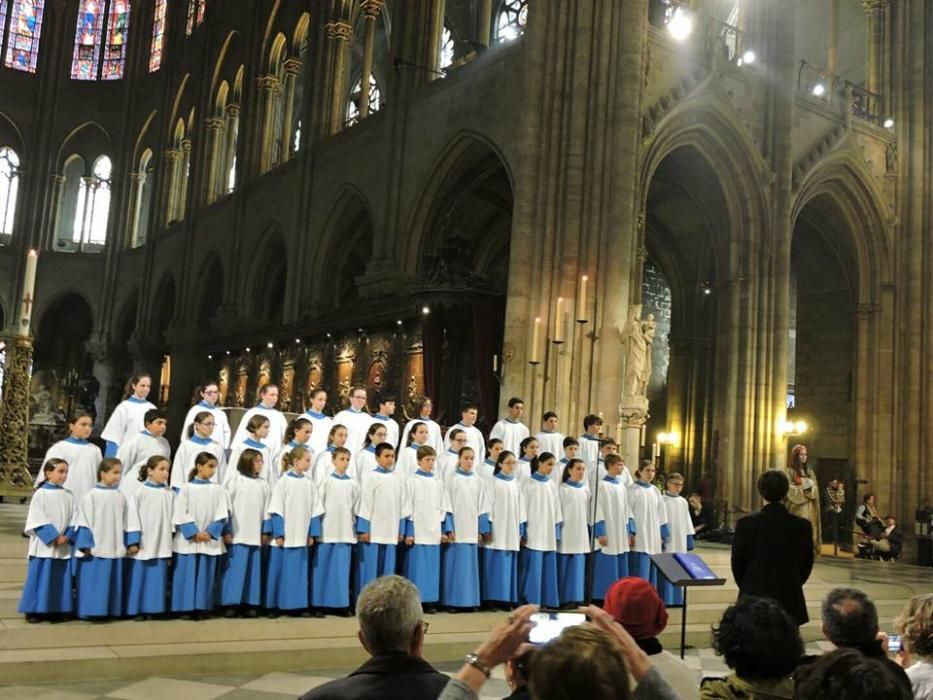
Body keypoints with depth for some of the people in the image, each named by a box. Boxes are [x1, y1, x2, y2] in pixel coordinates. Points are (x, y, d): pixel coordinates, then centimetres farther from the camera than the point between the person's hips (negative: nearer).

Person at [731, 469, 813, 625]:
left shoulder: (746, 524, -9)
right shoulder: (803, 526, -4)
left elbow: (737, 562, -1)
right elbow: (807, 564, 5)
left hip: (754, 599, -1)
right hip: (789, 601, 2)